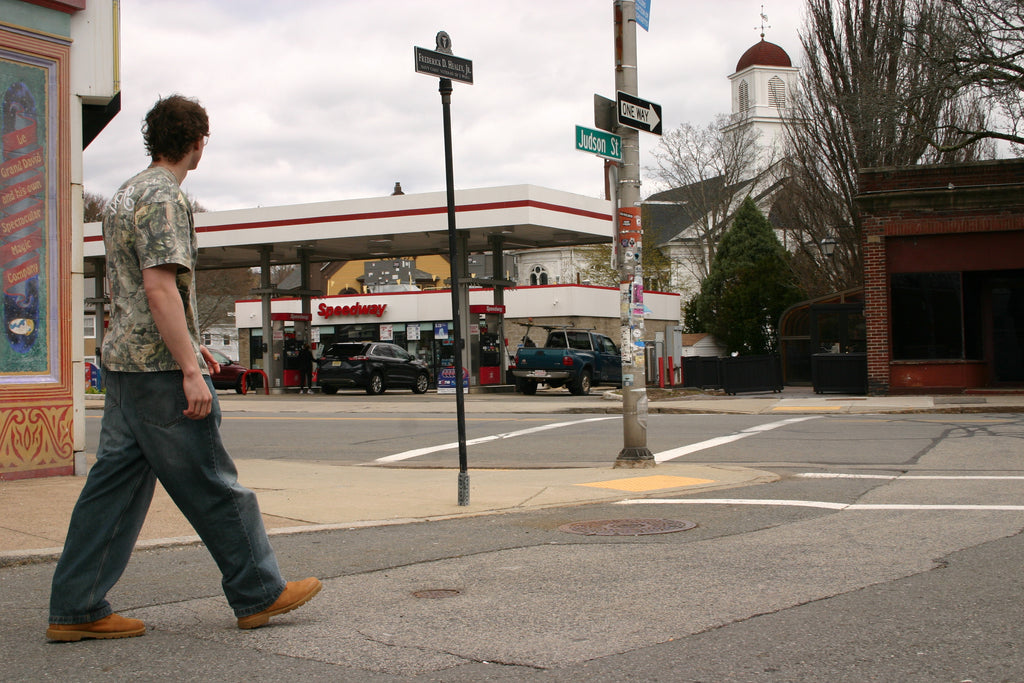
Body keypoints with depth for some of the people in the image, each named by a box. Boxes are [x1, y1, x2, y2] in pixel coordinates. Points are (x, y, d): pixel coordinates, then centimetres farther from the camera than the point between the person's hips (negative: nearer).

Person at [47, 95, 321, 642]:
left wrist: (188, 346, 28)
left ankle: (76, 609, 10)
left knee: (114, 484, 9)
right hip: (159, 368, -10)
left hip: (121, 361, 10)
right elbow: (160, 289, -22)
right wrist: (190, 369, -22)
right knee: (212, 487, -1)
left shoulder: (126, 194, 19)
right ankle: (259, 593, 10)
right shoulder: (164, 197, -13)